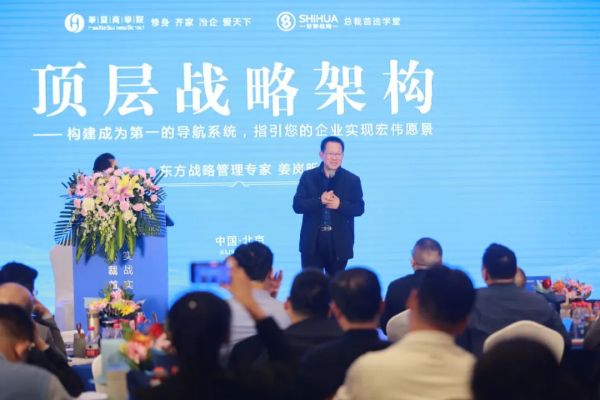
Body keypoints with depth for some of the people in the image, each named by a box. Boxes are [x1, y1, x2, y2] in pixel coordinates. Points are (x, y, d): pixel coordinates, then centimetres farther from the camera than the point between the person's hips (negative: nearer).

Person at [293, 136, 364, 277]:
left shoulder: (352, 180, 2)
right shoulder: (308, 177, 2)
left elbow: (359, 208, 0)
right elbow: (297, 205, -4)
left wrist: (340, 204, -19)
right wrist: (320, 201, -20)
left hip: (339, 243, 0)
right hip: (312, 243, 0)